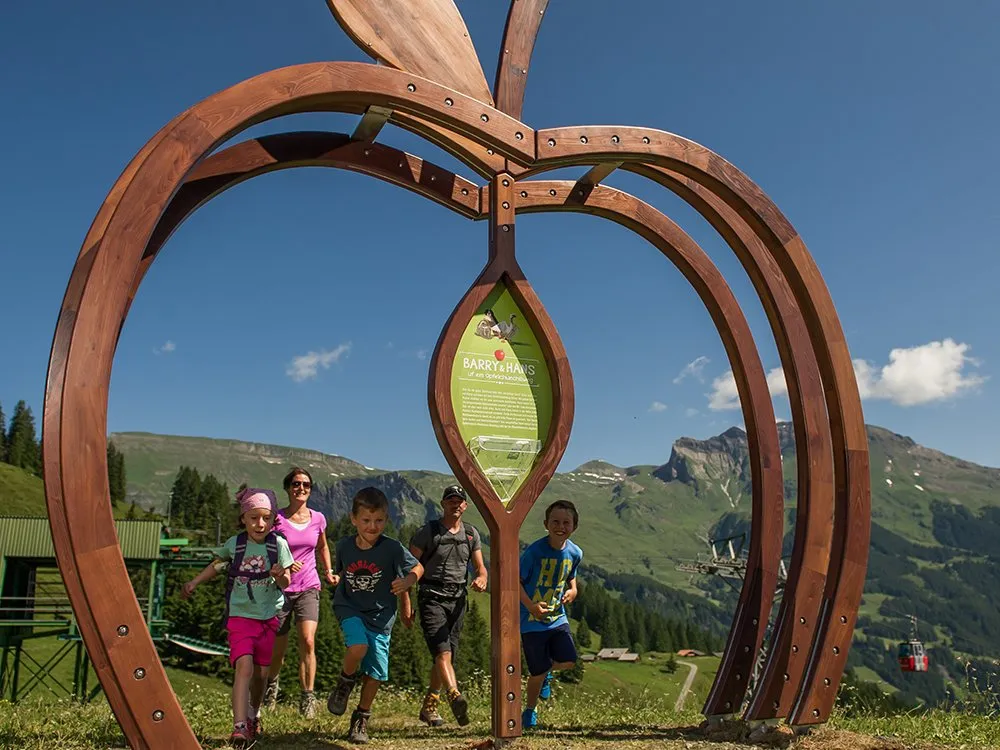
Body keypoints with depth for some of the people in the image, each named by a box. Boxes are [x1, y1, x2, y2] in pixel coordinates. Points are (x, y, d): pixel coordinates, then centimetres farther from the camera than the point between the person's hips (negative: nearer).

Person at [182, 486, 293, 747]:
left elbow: (286, 583, -5)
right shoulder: (234, 544, -6)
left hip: (269, 617, 1)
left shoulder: (278, 544, -8)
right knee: (244, 666, -20)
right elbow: (216, 565, 15)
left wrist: (280, 576, -26)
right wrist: (194, 583, 12)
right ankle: (239, 727, -22)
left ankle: (253, 716, 38)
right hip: (240, 616, -1)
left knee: (260, 673, 12)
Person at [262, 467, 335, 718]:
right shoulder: (277, 519, -8)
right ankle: (271, 683, 40)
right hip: (281, 588, -1)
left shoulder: (318, 519, 2)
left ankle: (307, 696, -9)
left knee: (308, 641, -19)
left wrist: (328, 571, 9)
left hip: (308, 588, 2)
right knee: (278, 650, 8)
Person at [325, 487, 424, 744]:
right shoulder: (344, 546, -6)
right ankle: (345, 683, 5)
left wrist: (408, 581, -21)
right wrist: (336, 578, -1)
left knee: (375, 672, 2)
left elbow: (417, 568, -5)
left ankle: (361, 718, 27)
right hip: (349, 607, 0)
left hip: (380, 614, 0)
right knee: (358, 647, -28)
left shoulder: (392, 548, -16)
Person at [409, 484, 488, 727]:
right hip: (432, 597, -5)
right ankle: (456, 697, -36)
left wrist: (481, 579, -14)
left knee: (446, 656, 8)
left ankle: (429, 706, 21)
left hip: (458, 599, 5)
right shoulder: (428, 531, -3)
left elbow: (480, 566, 12)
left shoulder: (471, 534, 11)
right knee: (443, 652, -21)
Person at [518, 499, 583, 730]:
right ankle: (530, 710, 31)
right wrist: (531, 606, -23)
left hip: (558, 617, 4)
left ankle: (547, 669, 24)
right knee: (538, 672, 1)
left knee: (568, 661, -12)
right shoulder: (534, 551, -18)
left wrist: (572, 590, -4)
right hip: (532, 621, -4)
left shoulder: (575, 553, -2)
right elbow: (516, 581, -12)